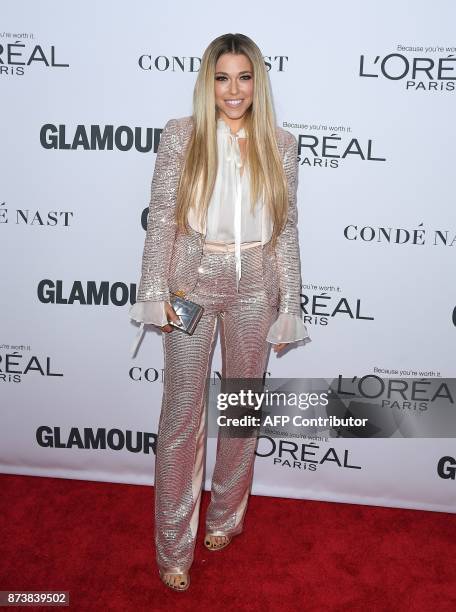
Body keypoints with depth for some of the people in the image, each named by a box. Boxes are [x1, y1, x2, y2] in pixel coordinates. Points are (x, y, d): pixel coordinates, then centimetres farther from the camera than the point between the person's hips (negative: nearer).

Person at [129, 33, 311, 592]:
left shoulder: (280, 144, 3)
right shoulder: (180, 135, -2)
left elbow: (287, 229, 3)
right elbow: (161, 218, -3)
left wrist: (288, 307, 1)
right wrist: (156, 293, -9)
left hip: (255, 286, 2)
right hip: (192, 282, -2)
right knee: (182, 410, 3)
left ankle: (226, 516, 37)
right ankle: (174, 546, 20)